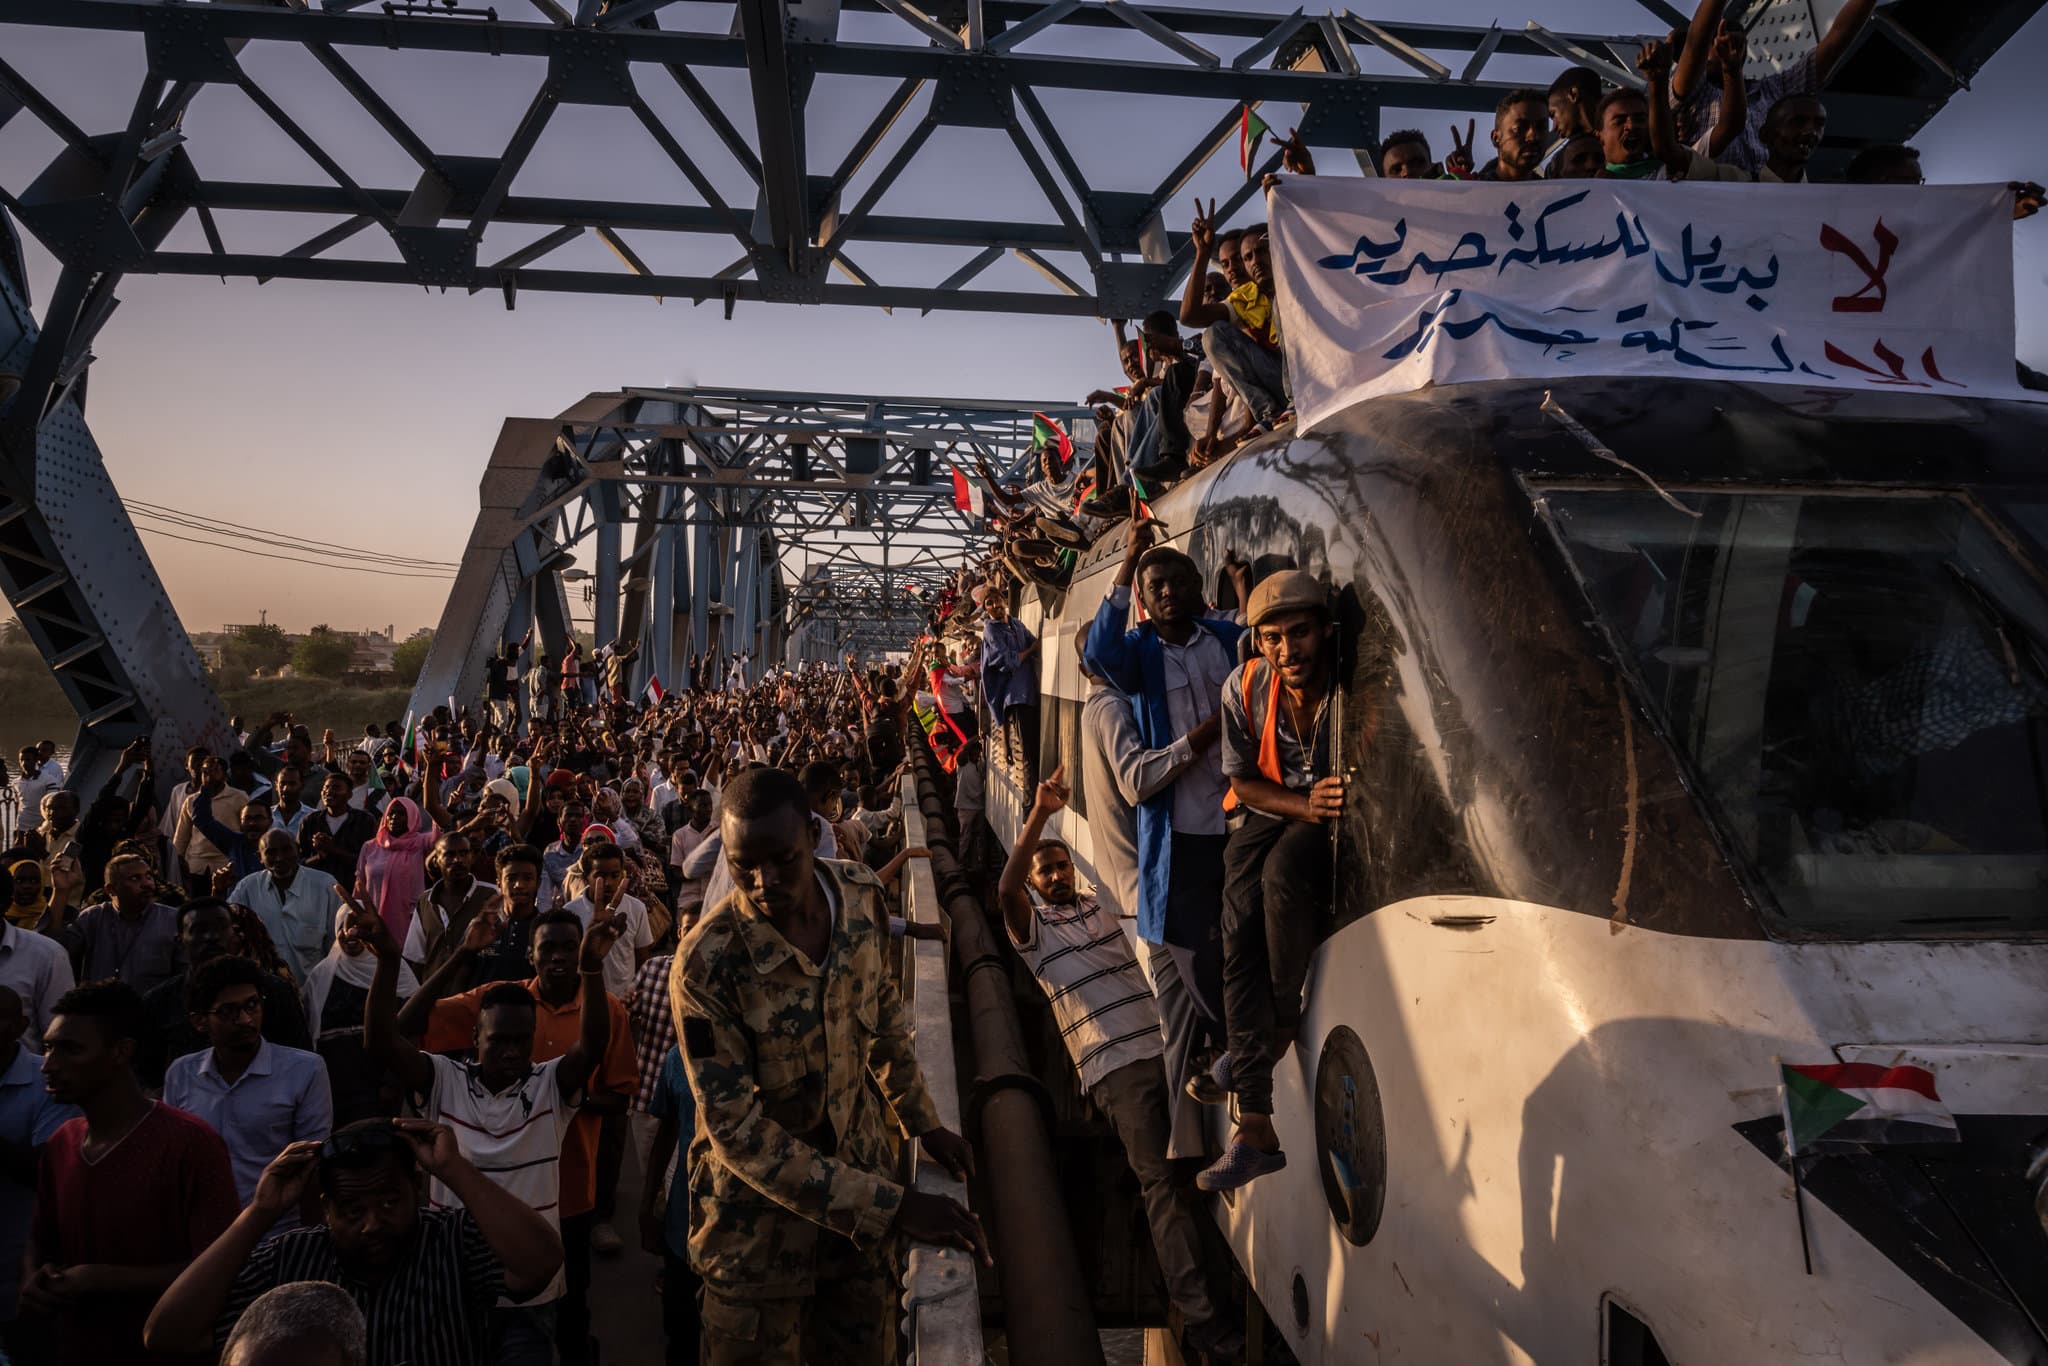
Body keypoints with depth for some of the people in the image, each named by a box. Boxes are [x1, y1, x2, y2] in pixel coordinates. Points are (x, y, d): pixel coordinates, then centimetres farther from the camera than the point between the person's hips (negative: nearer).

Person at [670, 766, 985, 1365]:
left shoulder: (863, 897, -12)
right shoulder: (706, 966, -27)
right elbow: (737, 1130, -24)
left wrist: (923, 1123, 9)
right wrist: (890, 1207, -26)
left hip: (859, 1171, 4)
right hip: (762, 1209, -4)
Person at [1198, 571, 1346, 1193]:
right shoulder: (1245, 688, -12)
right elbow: (1244, 781, -3)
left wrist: (1344, 806, -32)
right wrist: (1307, 806, -20)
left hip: (1341, 819, -3)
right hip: (1273, 812, 3)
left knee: (1283, 872, -34)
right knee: (1241, 928, -18)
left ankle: (1279, 1026, -6)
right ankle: (1254, 1127, -16)